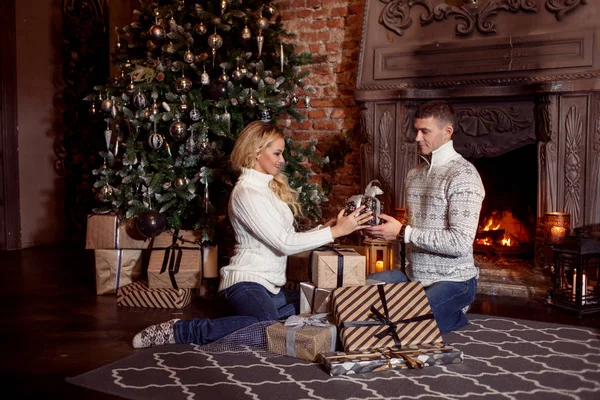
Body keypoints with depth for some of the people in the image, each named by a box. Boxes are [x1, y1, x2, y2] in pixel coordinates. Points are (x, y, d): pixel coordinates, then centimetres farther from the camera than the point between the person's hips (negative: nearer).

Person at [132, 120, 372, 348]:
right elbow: (284, 243, -17)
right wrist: (335, 232, -12)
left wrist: (325, 227, 4)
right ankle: (179, 331, -19)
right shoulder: (246, 192, -13)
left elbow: (286, 239, 14)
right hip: (247, 281, -10)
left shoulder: (271, 187, 17)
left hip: (270, 286, 10)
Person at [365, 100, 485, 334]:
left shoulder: (463, 175, -16)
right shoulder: (414, 175, 10)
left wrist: (403, 232, -23)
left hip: (453, 281, -8)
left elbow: (461, 243, -24)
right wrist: (386, 230, -4)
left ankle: (454, 315, 3)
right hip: (414, 276, 8)